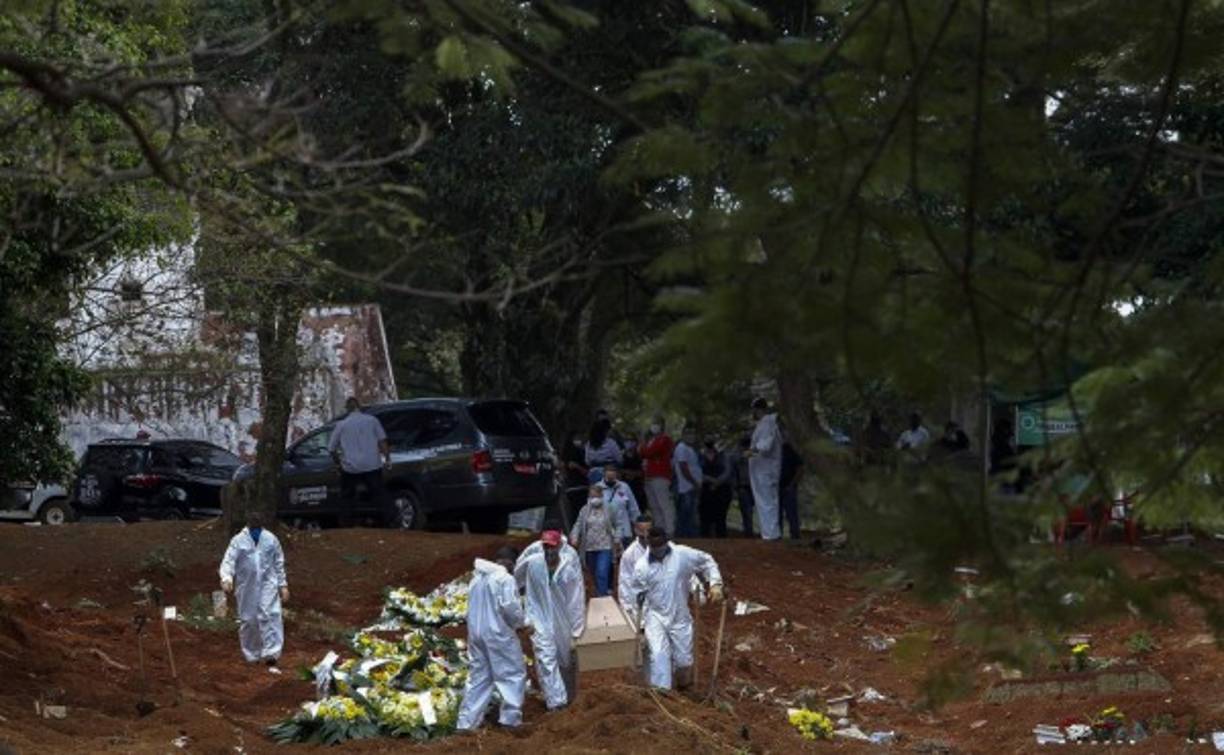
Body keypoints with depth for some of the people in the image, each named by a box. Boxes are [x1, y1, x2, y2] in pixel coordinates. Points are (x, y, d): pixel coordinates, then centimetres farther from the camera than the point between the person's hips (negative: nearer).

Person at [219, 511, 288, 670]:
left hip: (268, 584, 0)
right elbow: (228, 561, -14)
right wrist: (227, 578, -33)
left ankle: (271, 659, -15)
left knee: (270, 617, -13)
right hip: (247, 588, 0)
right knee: (248, 621, 7)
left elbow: (279, 563, 10)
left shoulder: (271, 539, 4)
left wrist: (283, 585, 9)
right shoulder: (238, 541, -4)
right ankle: (252, 656, 25)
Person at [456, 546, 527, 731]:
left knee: (478, 676, 13)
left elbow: (473, 605, 11)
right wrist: (519, 623, 0)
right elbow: (510, 607, -19)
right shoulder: (505, 579, -13)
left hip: (475, 632, 7)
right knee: (513, 674, 6)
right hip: (498, 634, -7)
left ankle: (467, 721, 11)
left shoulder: (477, 577, 10)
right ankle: (511, 717, 2)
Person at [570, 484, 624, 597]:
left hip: (605, 547, -3)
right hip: (589, 548, 3)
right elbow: (578, 525, 3)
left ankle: (602, 596, -12)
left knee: (602, 573, -15)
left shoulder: (609, 510, -1)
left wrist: (617, 540, 1)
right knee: (595, 574, 14)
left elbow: (617, 526, 8)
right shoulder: (584, 511, 4)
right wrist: (574, 538, -12)